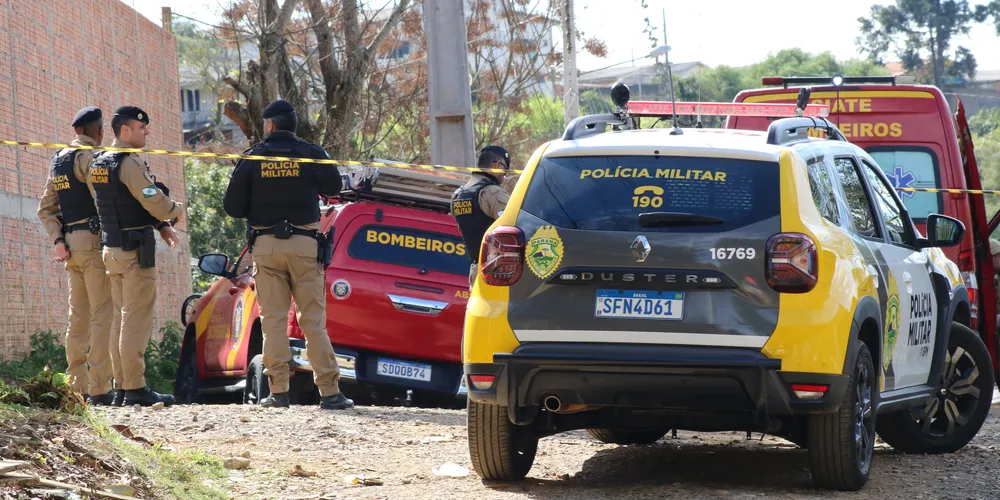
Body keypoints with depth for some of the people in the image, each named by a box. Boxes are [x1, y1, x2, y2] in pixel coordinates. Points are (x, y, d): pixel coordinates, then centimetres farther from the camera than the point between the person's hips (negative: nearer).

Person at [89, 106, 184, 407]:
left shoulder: (98, 164, 15)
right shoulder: (130, 163, -15)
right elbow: (156, 203, -18)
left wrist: (160, 225, 10)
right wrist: (176, 211, 3)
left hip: (111, 248, 9)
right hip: (135, 250, -9)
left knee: (125, 318, 14)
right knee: (137, 320, -7)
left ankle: (125, 384, 15)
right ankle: (135, 389, -8)